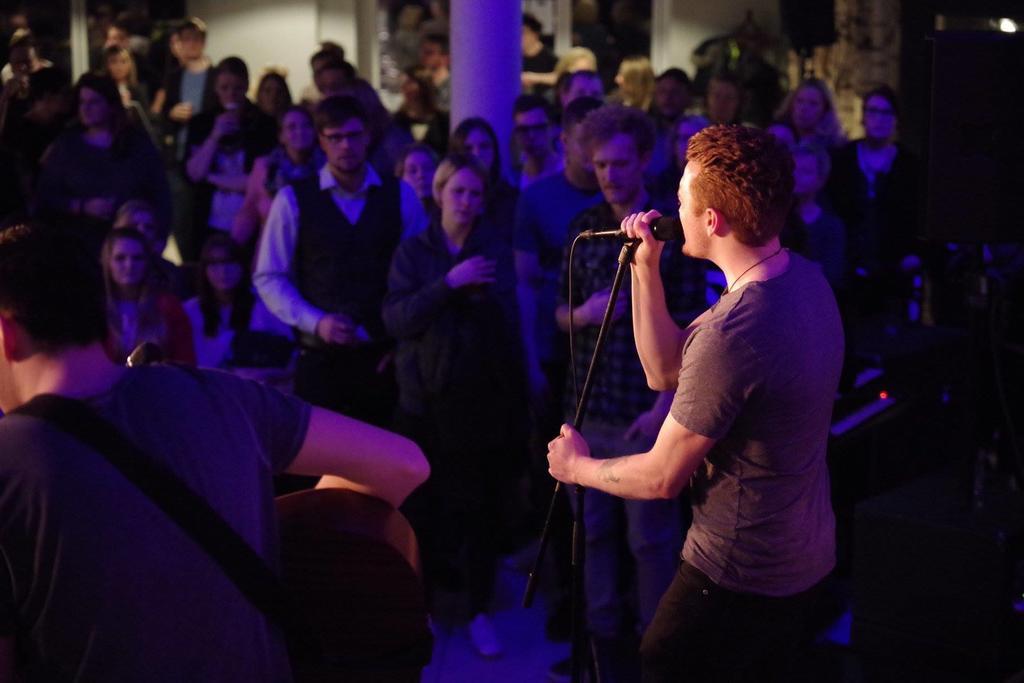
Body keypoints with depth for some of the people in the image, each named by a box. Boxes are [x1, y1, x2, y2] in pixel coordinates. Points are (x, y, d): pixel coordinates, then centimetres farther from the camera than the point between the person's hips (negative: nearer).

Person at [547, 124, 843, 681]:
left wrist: (576, 467, -1)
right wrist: (646, 267, -2)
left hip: (738, 578, -9)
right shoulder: (806, 278, -1)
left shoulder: (733, 332, -31)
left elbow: (662, 478, -19)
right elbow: (666, 369, 6)